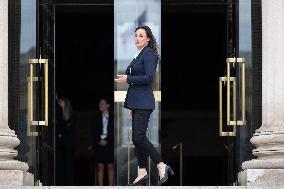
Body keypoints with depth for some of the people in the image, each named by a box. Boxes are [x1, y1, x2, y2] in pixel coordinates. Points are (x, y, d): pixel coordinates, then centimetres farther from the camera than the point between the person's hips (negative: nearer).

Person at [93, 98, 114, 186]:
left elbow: (113, 132, -1)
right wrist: (99, 141, -6)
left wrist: (107, 141, -11)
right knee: (100, 167, 0)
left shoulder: (112, 117, 3)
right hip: (99, 144, 2)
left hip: (109, 144, -2)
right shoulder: (98, 118, 11)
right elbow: (95, 132, 8)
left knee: (110, 166, -2)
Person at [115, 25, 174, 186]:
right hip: (136, 102, 10)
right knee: (138, 137, 8)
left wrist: (128, 79, -19)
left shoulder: (149, 54, -10)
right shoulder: (139, 55, 19)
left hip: (144, 102, -10)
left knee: (138, 137, -15)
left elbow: (149, 77, -20)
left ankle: (162, 167, -10)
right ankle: (142, 173, 10)